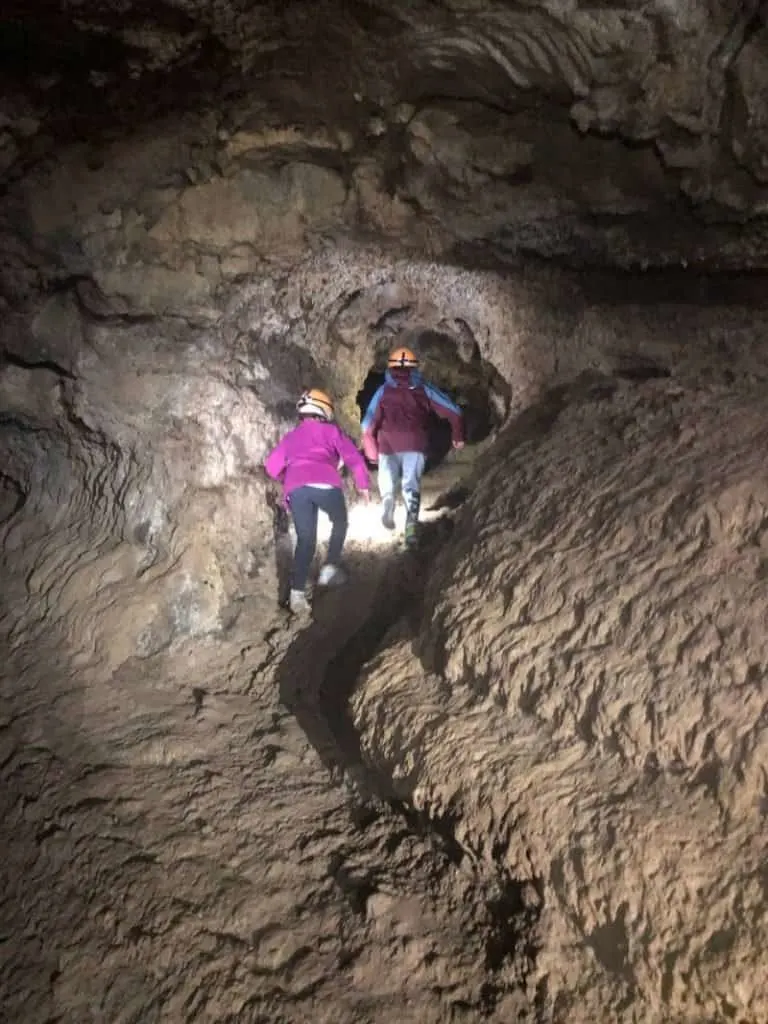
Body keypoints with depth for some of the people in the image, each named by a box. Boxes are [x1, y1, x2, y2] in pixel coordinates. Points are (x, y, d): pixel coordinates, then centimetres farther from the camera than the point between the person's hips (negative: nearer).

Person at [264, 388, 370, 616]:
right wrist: (363, 485, 19)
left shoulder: (290, 437, 31)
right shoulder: (330, 430, 21)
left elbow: (271, 466, 24)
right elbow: (353, 457, 11)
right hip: (325, 484, -3)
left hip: (295, 488, 3)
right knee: (339, 523, 24)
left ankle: (297, 592, -8)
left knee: (305, 540, 7)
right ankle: (331, 567, 12)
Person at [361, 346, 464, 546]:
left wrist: (371, 451, 13)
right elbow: (454, 411, 10)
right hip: (415, 443, 0)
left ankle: (388, 500, -10)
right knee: (411, 485, 5)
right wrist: (458, 436, 23)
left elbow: (368, 423, 5)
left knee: (387, 480, 21)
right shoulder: (424, 389, 12)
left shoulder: (384, 391, 11)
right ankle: (411, 525, -13)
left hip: (388, 444, 0)